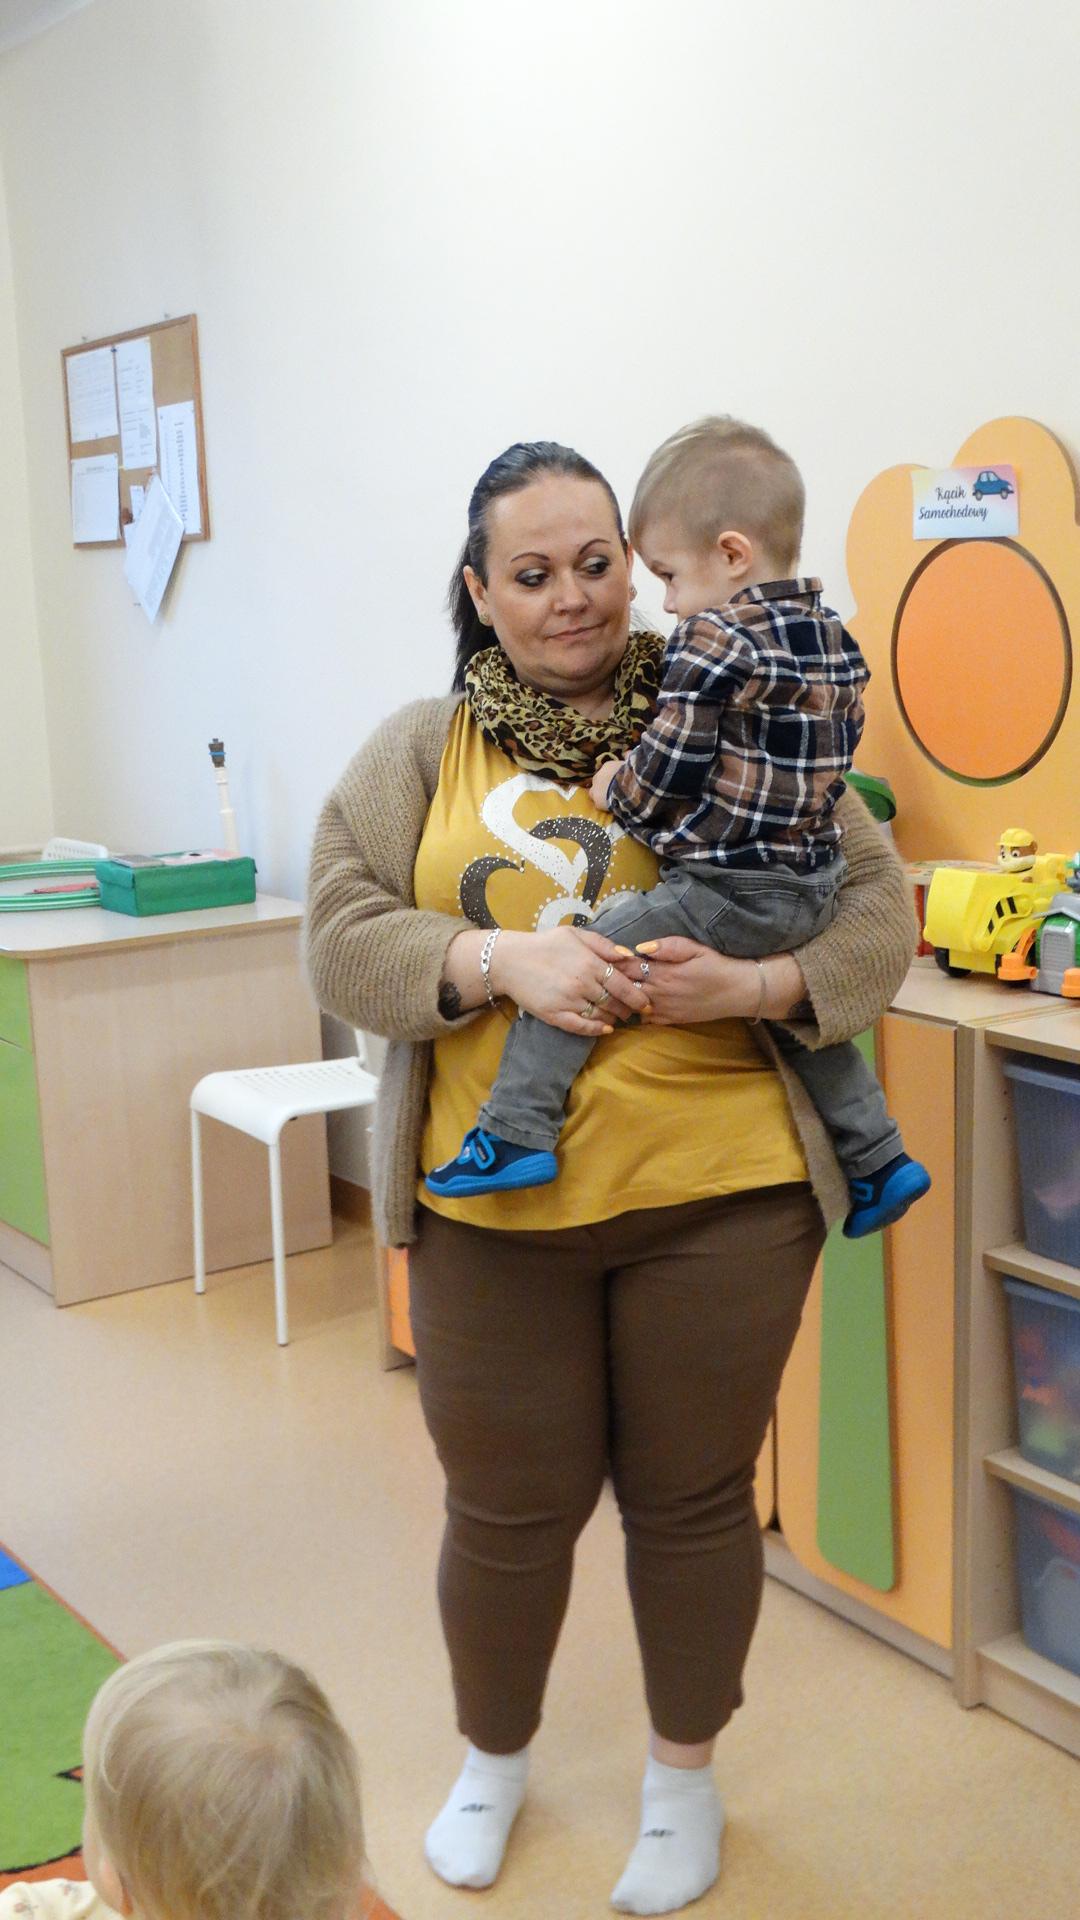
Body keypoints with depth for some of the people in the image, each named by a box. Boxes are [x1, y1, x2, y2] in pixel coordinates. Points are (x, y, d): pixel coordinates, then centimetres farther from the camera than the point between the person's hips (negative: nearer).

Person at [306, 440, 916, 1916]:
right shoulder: (419, 754, 5)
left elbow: (876, 905, 0)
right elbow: (343, 941, -3)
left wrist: (752, 988, -18)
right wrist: (503, 963, -19)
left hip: (717, 1196, 0)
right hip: (490, 1204, 1)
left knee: (693, 1499, 13)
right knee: (507, 1506, 14)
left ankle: (685, 1772, 39)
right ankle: (493, 1761, 42)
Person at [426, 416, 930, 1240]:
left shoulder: (714, 641, -15)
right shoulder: (837, 640, 10)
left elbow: (666, 775, -15)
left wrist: (616, 790, 4)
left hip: (723, 892, -9)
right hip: (813, 887, 9)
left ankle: (518, 1130, -9)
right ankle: (881, 1160, 32)